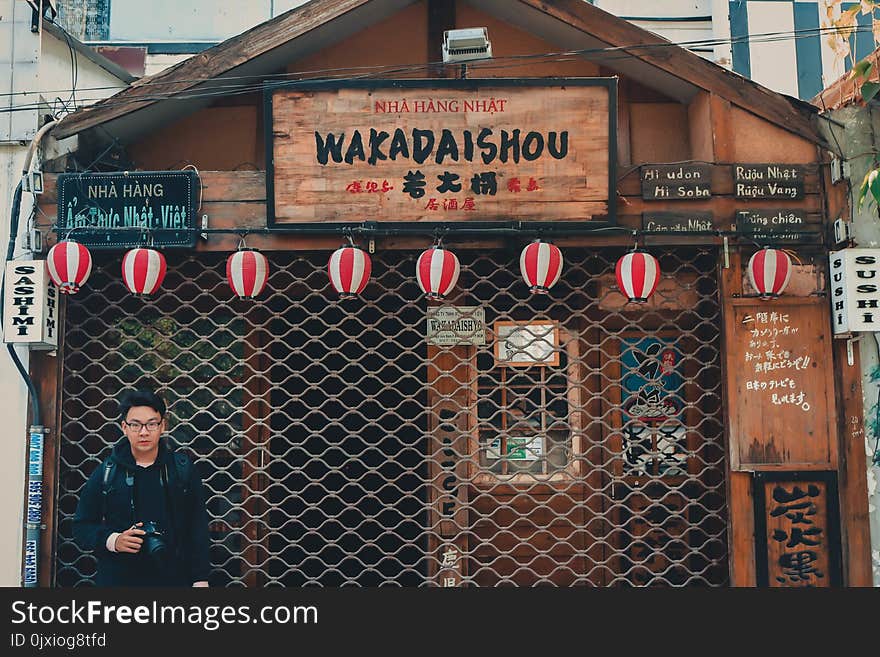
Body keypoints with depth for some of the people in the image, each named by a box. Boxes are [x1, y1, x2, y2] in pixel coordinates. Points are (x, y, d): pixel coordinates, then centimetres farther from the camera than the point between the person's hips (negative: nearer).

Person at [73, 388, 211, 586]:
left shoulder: (183, 468, 2)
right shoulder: (106, 472, 3)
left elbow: (198, 528, 4)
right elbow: (81, 526, 7)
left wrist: (200, 580, 0)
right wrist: (112, 540, -11)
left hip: (173, 578, 0)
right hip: (117, 578, 0)